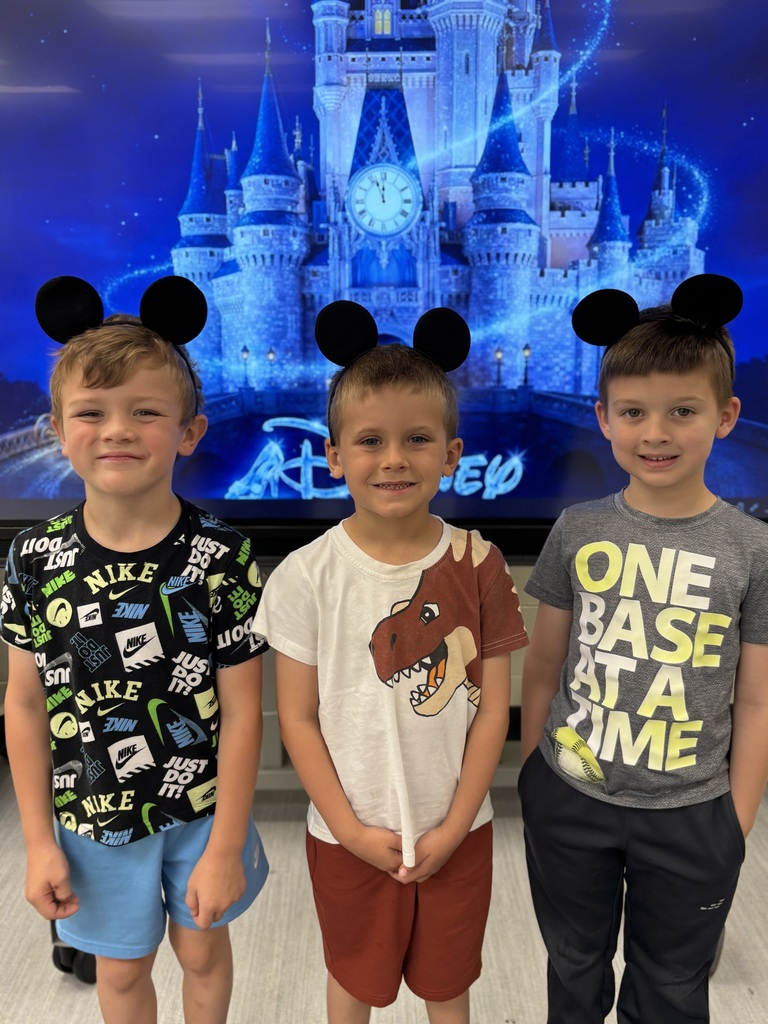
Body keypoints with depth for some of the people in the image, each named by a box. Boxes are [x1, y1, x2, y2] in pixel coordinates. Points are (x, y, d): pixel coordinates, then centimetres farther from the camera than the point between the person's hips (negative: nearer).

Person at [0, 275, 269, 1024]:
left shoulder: (222, 559, -20)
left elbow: (241, 712, -14)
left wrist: (225, 847, -10)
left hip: (201, 811, -1)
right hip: (92, 818, 2)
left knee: (201, 949, 23)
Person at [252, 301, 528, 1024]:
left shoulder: (477, 566, -12)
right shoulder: (306, 576, -15)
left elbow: (492, 708, -7)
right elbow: (297, 719, -9)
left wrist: (453, 827, -9)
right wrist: (353, 830, -10)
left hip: (457, 830, 1)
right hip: (349, 834, 0)